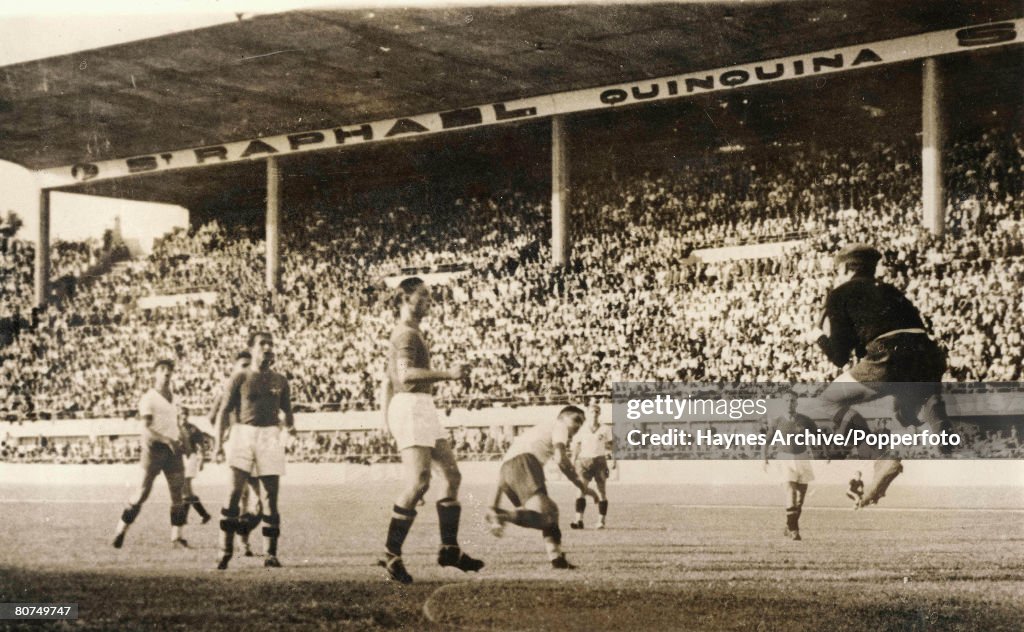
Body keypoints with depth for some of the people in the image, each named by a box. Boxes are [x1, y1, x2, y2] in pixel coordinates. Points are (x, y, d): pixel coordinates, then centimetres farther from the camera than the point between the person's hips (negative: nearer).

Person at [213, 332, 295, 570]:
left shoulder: (280, 380, 14)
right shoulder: (240, 378, 4)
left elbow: (287, 412, 21)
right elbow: (224, 411, 1)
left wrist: (289, 425, 0)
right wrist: (218, 443, -7)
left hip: (270, 437, 3)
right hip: (244, 434, -3)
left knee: (271, 497, 1)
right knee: (234, 493, -9)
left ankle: (270, 554, 5)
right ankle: (225, 552, -5)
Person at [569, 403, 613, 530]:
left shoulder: (604, 430, 7)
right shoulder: (582, 430, 8)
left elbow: (610, 447, 11)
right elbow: (576, 447, 10)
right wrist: (572, 463, 4)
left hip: (600, 461, 0)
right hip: (584, 460, 0)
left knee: (601, 491, 2)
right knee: (581, 489, -15)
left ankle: (601, 521, 8)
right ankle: (579, 520, -22)